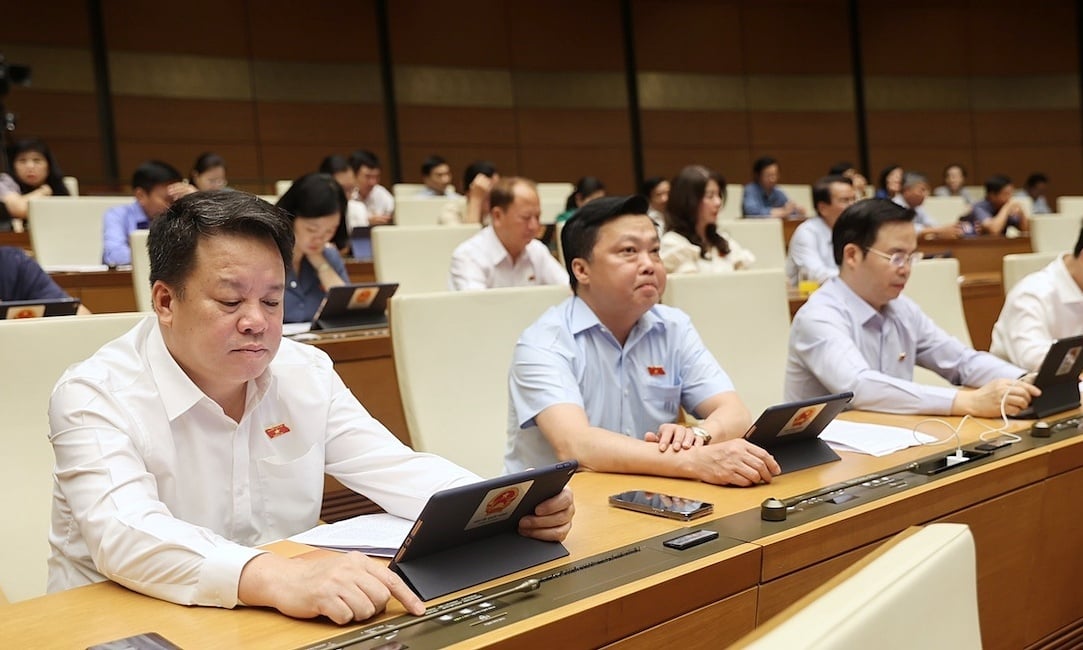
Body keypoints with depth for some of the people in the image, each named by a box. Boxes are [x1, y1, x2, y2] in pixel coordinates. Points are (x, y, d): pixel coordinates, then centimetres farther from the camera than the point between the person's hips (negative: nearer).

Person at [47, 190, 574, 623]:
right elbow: (126, 534, -29)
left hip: (284, 619, 4)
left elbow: (393, 469, 0)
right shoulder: (96, 397, -14)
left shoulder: (307, 371, 2)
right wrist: (272, 578, -45)